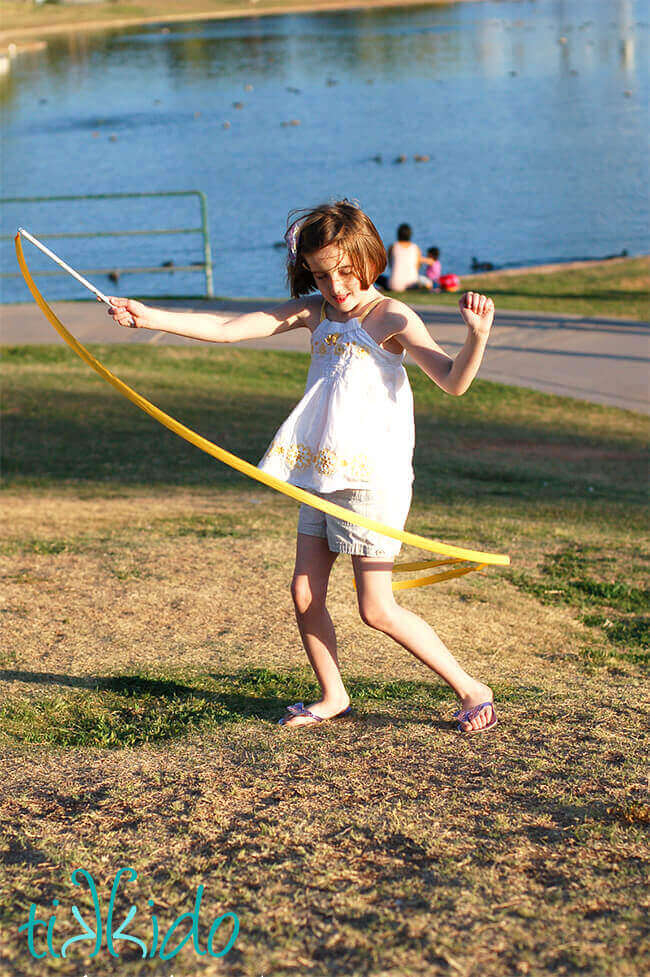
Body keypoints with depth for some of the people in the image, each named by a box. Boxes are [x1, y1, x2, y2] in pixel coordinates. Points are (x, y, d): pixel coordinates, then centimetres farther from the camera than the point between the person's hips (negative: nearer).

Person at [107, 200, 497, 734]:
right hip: (320, 477, 7)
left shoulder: (391, 317, -10)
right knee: (305, 594, 8)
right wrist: (150, 318, -2)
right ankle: (334, 697, 25)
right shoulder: (315, 312, 8)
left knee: (378, 609, -6)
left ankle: (470, 687, 7)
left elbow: (453, 381, -20)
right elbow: (228, 329, 5)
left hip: (373, 478, -7)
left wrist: (477, 334, -39)